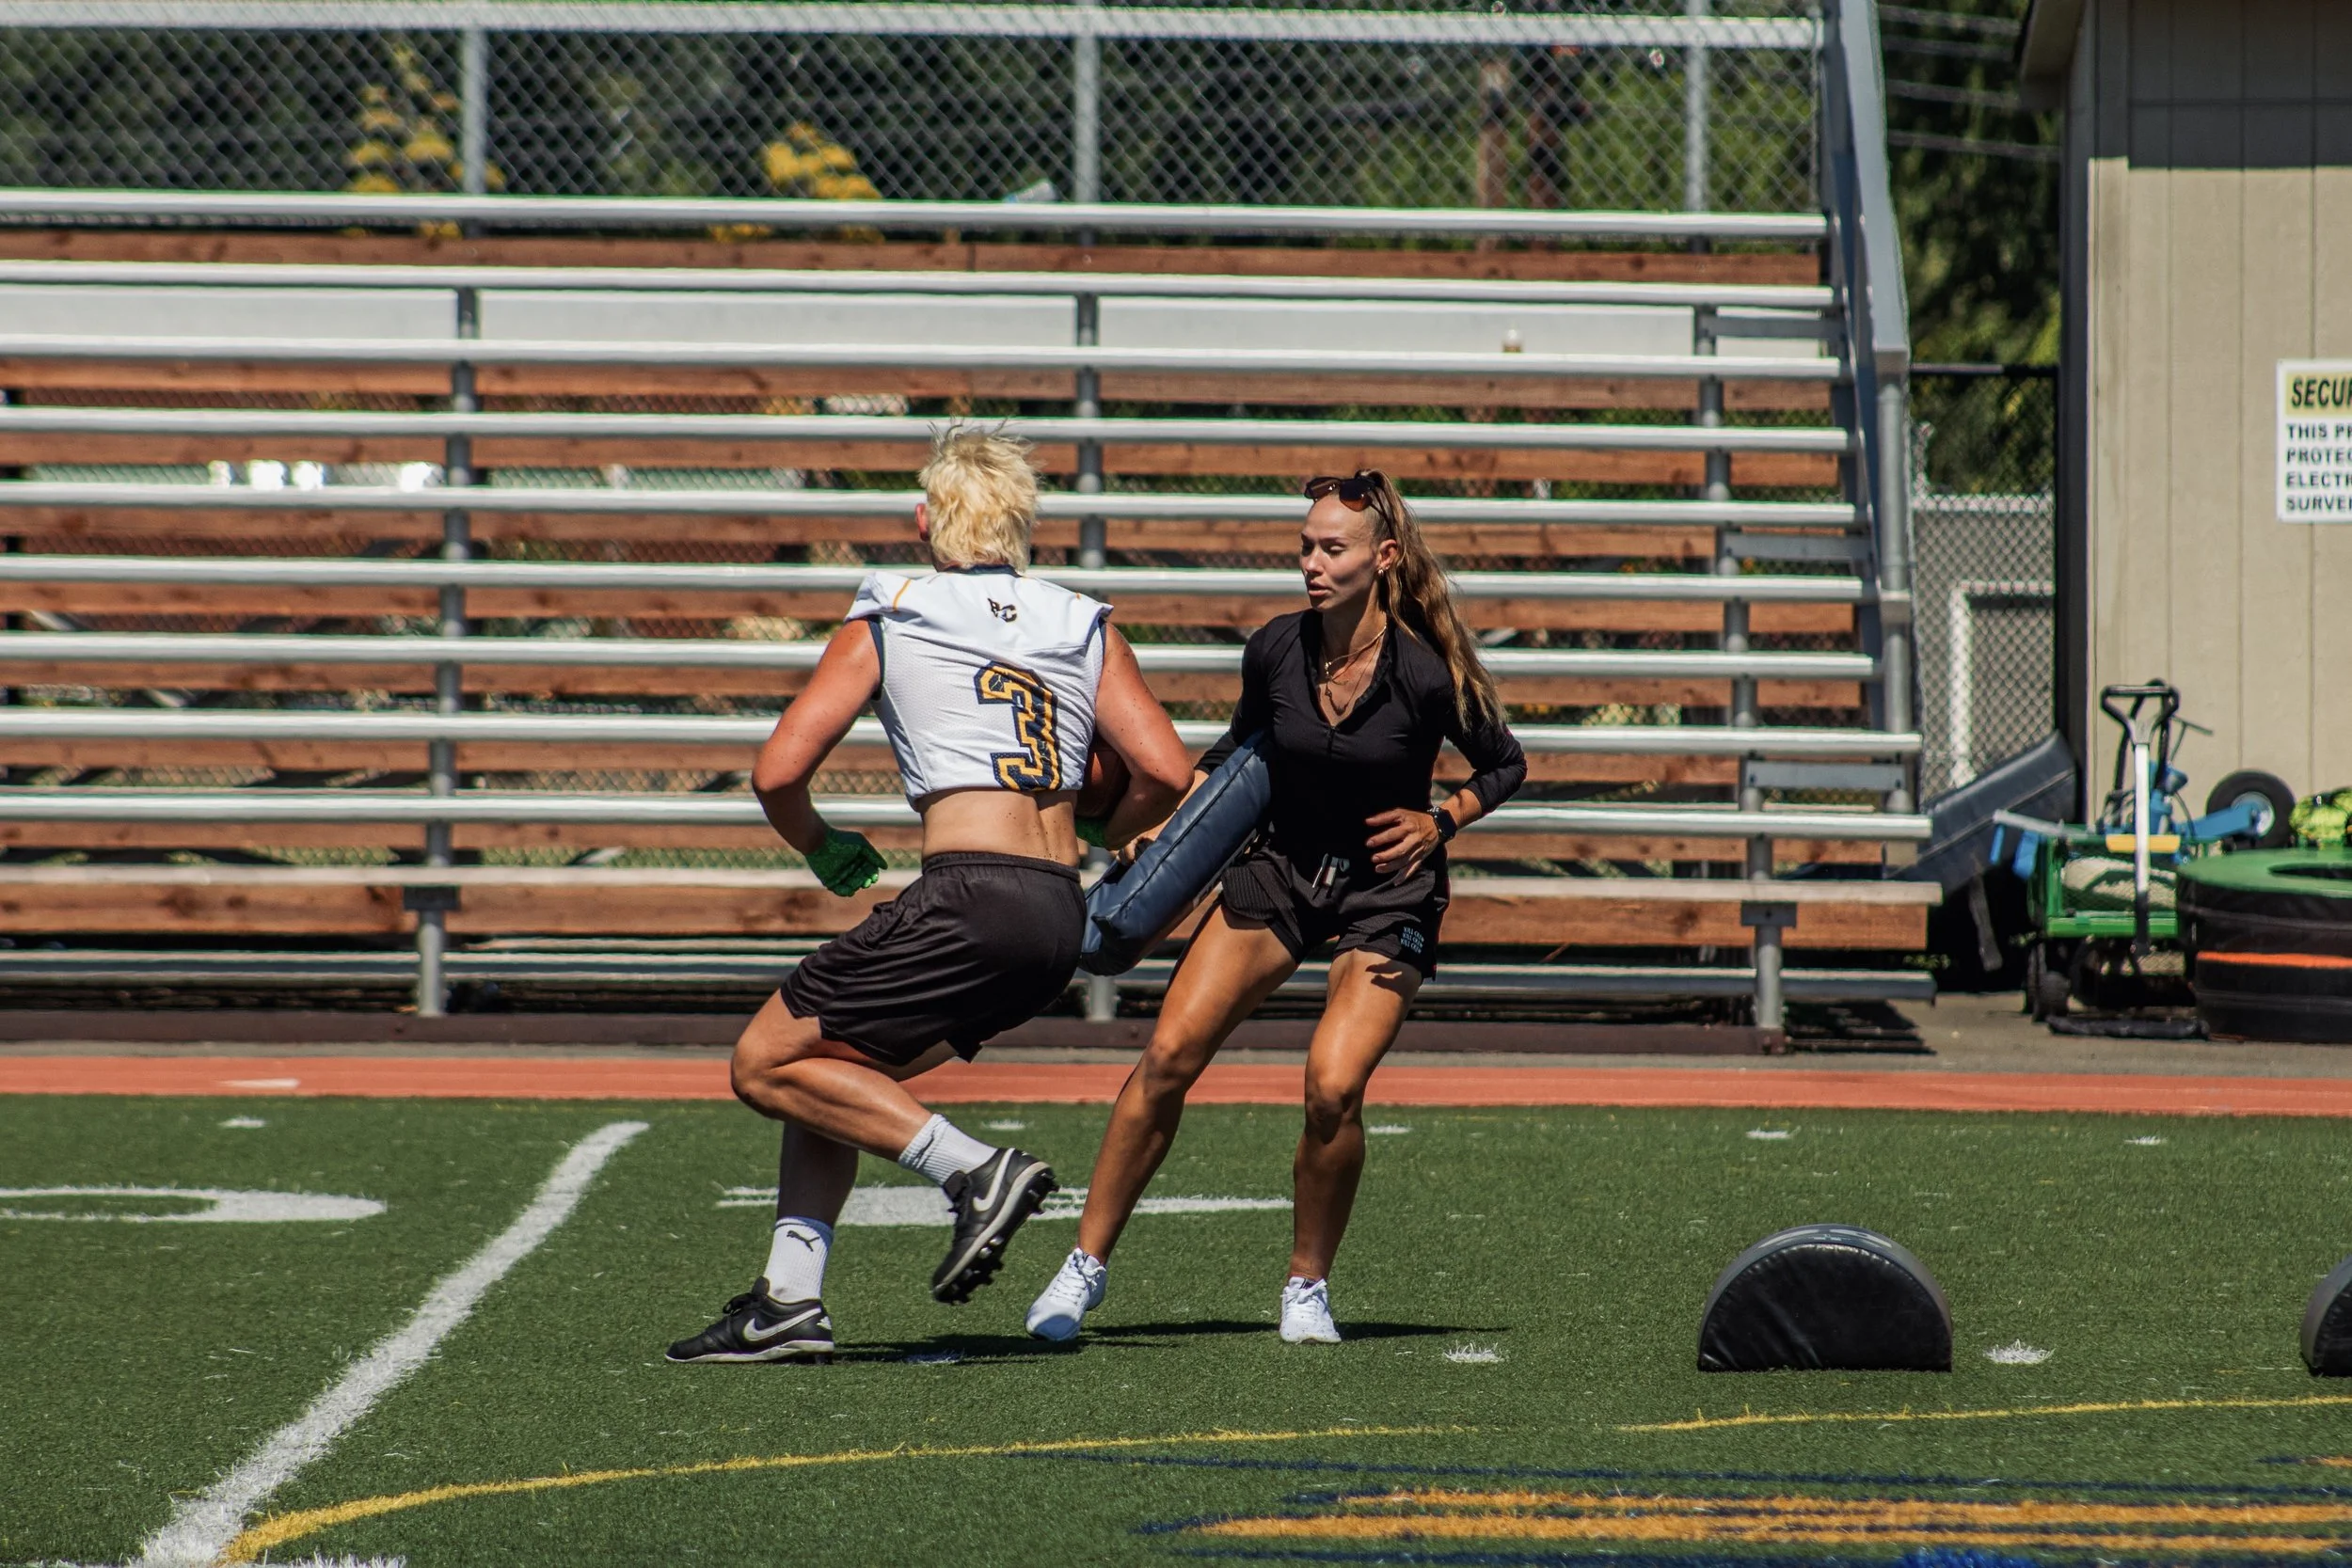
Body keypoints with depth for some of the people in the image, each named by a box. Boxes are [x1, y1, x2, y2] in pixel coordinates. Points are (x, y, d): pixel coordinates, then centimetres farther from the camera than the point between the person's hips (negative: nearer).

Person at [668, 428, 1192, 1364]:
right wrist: (1104, 837, 25)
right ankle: (789, 1302, 9)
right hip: (1062, 919, 6)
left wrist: (824, 849, 19)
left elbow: (779, 773, 0)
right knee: (829, 1072, 18)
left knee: (768, 1066, 1)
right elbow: (1164, 771, 5)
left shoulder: (883, 625, 6)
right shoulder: (1085, 628, 15)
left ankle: (976, 1172, -13)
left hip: (969, 900, -6)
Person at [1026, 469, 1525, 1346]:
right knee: (1169, 1056, -8)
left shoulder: (1424, 673, -20)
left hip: (1387, 889, -3)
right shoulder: (1276, 651, -9)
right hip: (1281, 868, 4)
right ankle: (1088, 1263, 4)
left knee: (1332, 1088, -21)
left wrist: (1440, 823, -17)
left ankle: (1308, 1285, 2)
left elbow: (1505, 766, -2)